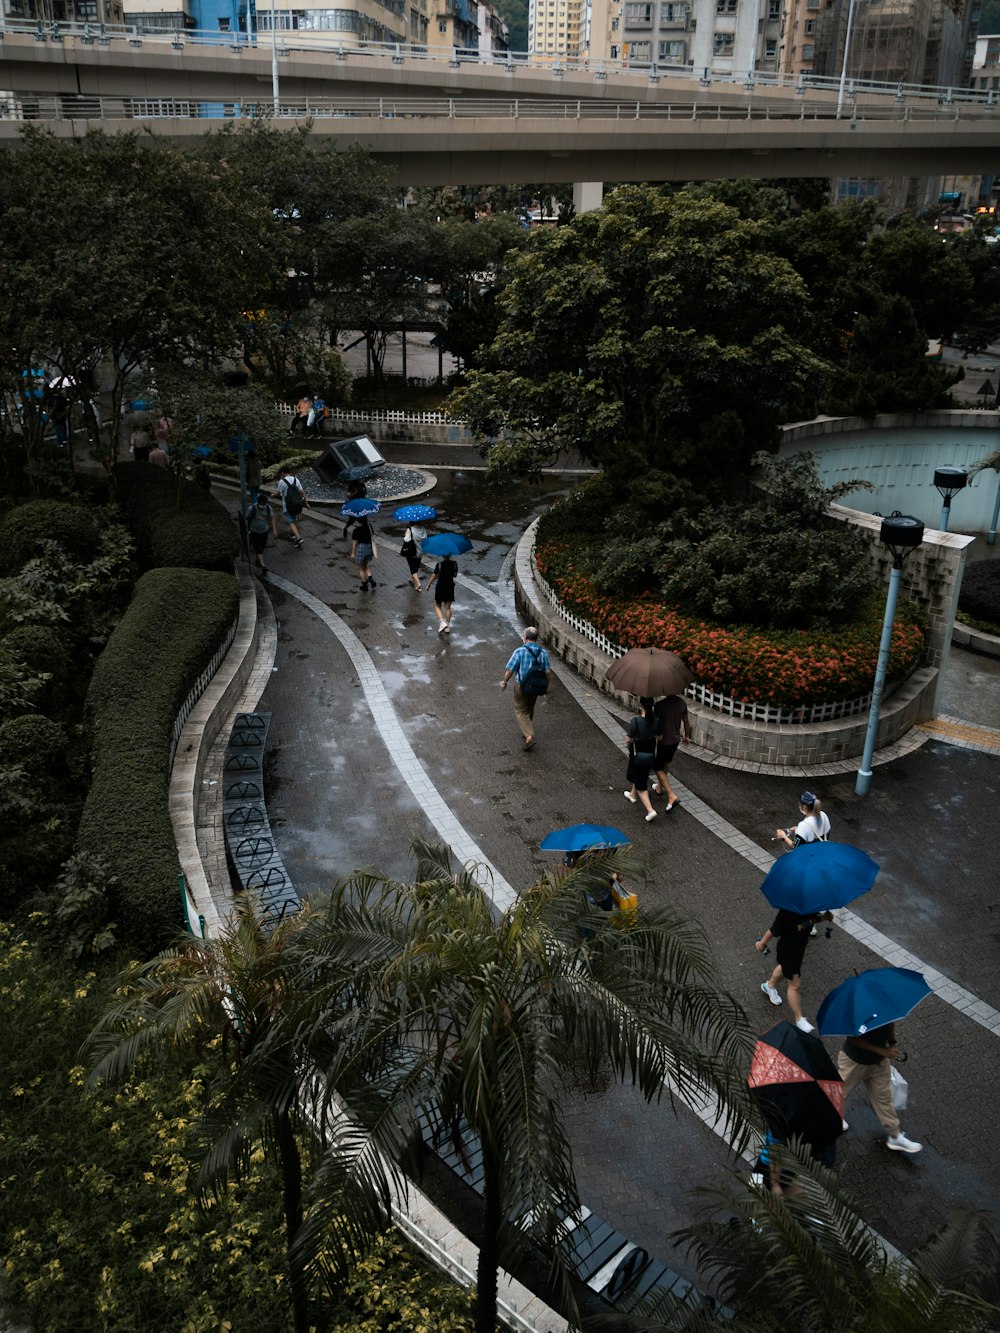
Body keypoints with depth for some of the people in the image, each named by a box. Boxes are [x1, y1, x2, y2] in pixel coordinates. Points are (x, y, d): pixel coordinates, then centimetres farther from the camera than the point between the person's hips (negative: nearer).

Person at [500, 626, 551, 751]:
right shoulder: (543, 652, -9)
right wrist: (546, 685, 10)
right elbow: (548, 672, -7)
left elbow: (509, 670, -16)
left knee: (521, 711, 8)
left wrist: (504, 682, 1)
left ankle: (529, 735, -8)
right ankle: (527, 731, 38)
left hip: (521, 686, -4)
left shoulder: (519, 651, -20)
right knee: (530, 709, 24)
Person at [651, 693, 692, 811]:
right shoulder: (682, 702, -9)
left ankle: (671, 795, -3)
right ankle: (659, 786, 48)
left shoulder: (660, 705, -26)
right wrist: (687, 736, 22)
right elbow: (686, 721, 5)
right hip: (675, 739, 6)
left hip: (663, 741, -6)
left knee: (659, 768, 8)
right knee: (665, 763, 28)